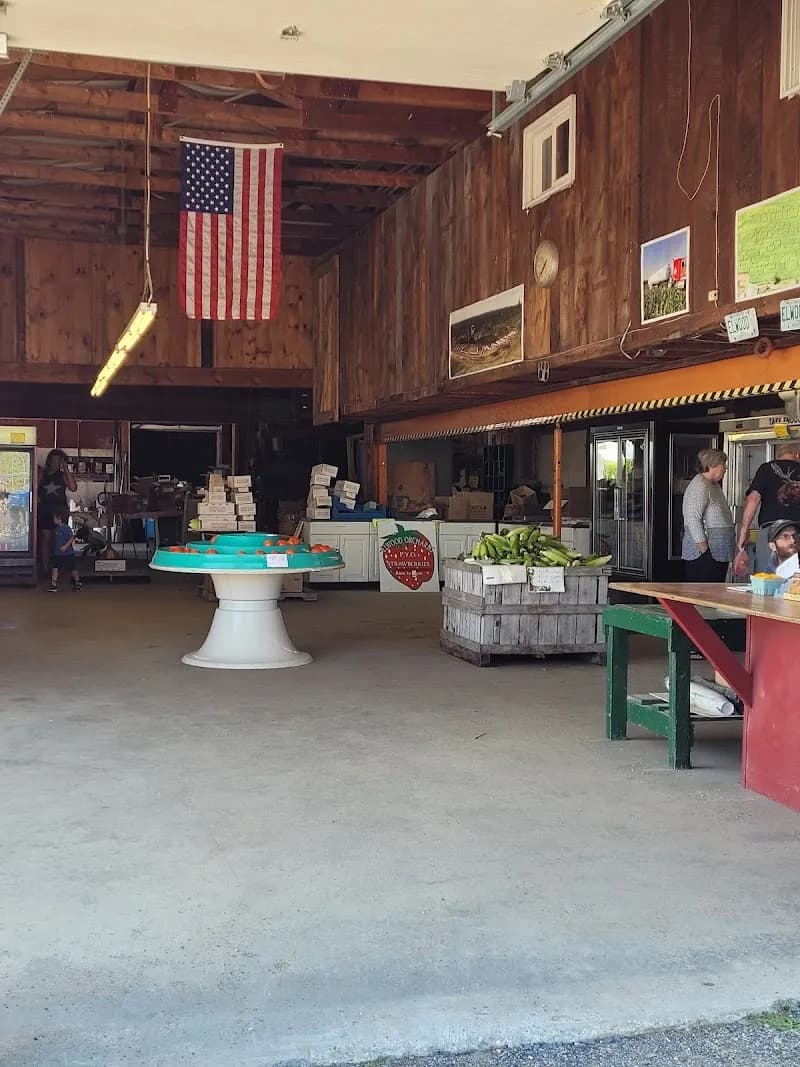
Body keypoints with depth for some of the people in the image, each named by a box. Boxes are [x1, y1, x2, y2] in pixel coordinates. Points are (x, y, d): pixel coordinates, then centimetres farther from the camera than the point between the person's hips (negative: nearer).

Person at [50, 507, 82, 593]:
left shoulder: (66, 528, -17)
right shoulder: (56, 528, 6)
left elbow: (72, 538, -21)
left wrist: (65, 546, -26)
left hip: (68, 553, -7)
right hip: (58, 553, 7)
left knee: (73, 568, 8)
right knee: (55, 567, -5)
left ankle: (77, 582, 27)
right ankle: (53, 584, -7)